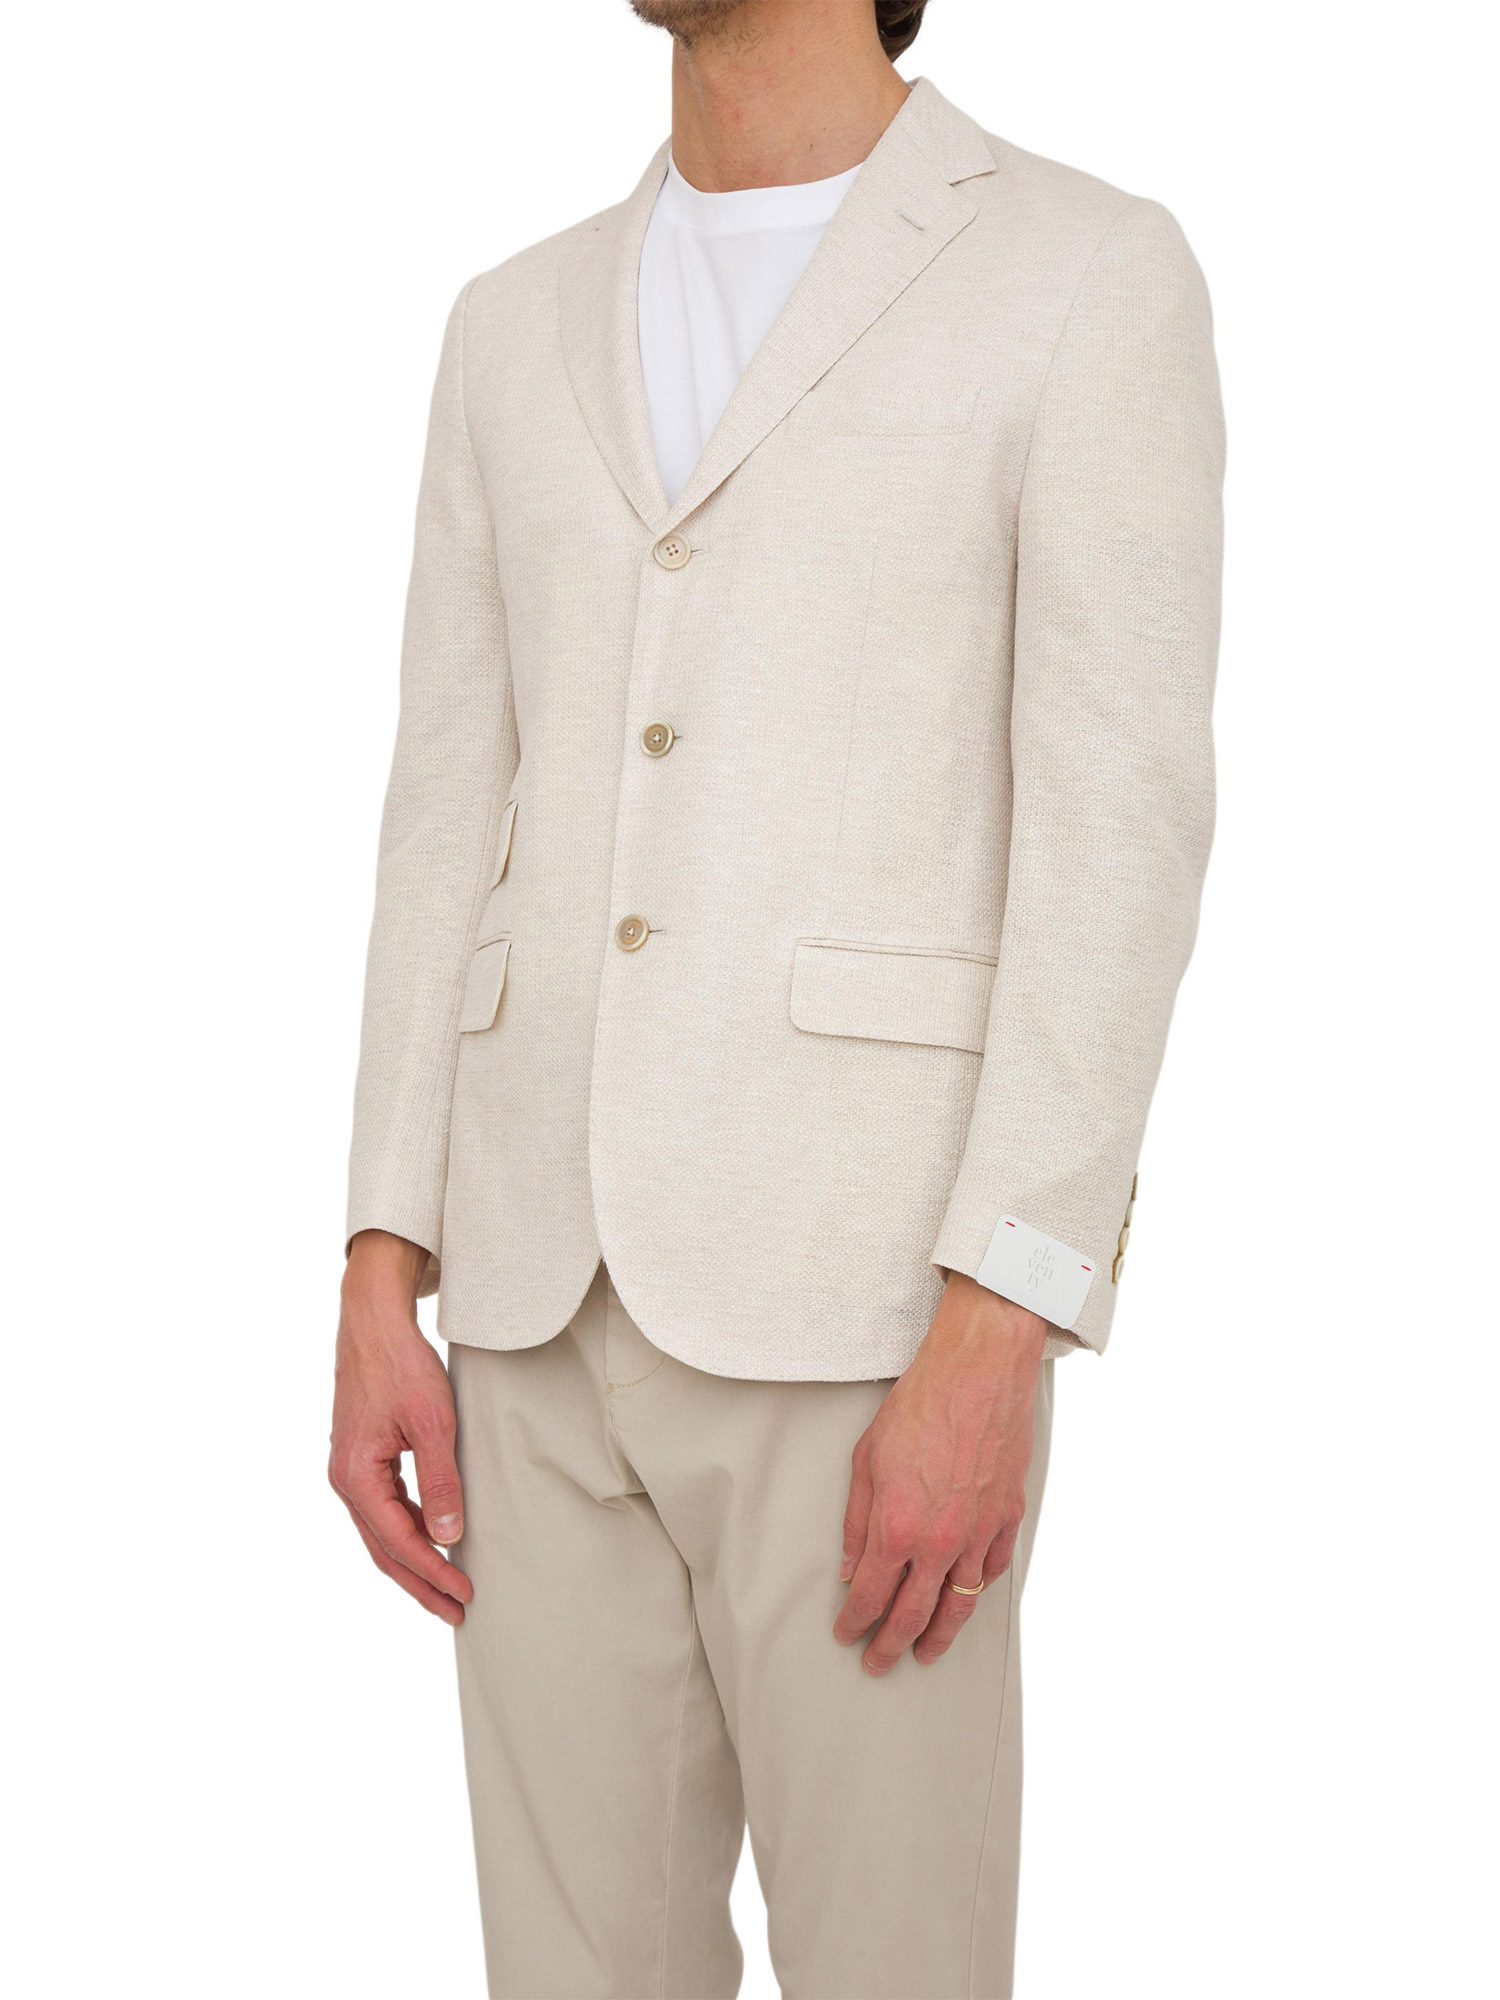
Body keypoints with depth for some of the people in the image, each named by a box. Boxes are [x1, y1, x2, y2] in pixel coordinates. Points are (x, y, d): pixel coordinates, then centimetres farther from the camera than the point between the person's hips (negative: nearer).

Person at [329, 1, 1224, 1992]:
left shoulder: (1094, 278, -2)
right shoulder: (524, 328, 15)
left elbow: (1117, 834, -10)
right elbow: (454, 824, 13)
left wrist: (990, 1352, -18)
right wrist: (377, 1299, 6)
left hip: (869, 1300, -5)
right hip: (567, 1303, 5)